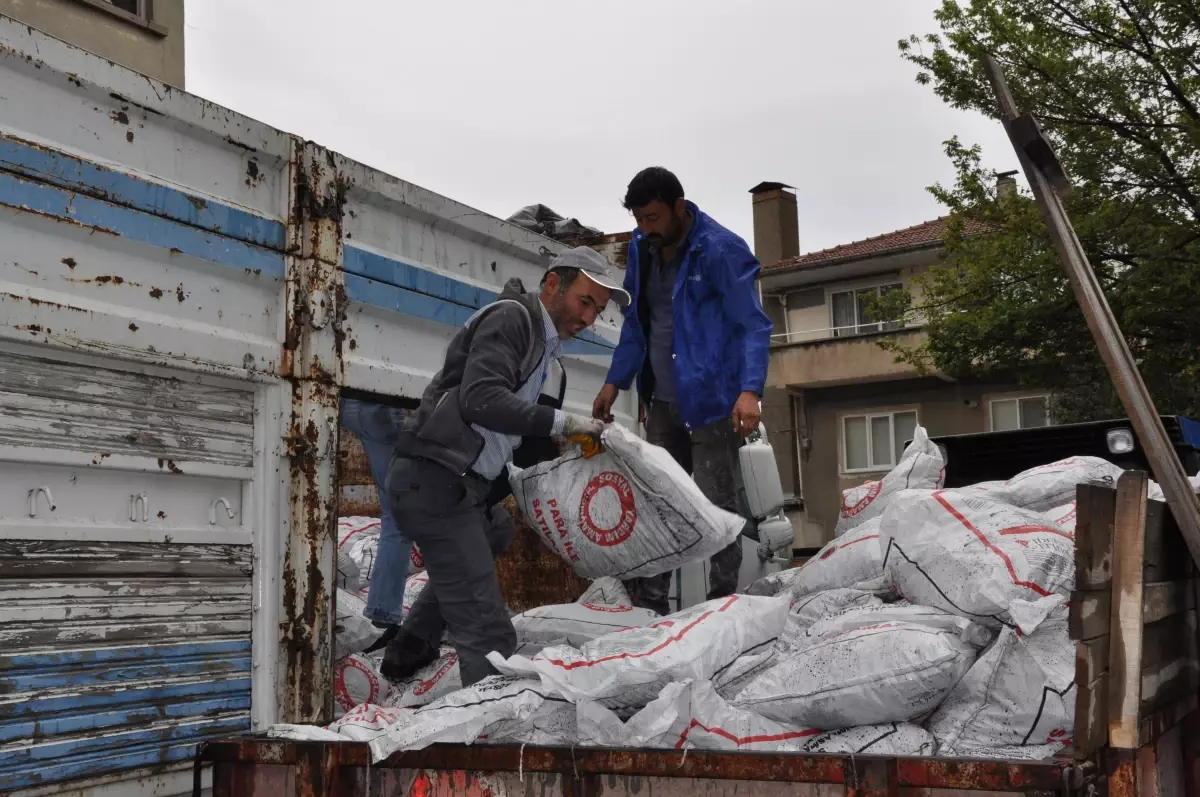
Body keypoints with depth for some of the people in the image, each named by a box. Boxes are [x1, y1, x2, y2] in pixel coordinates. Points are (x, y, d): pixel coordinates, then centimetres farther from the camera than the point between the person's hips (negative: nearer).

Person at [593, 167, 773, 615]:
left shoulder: (722, 251, -14)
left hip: (713, 401, -7)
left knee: (716, 506, -3)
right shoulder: (641, 248, 8)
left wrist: (750, 390, -30)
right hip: (661, 401, 7)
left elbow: (753, 325, -17)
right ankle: (648, 604, 20)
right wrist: (616, 382, 13)